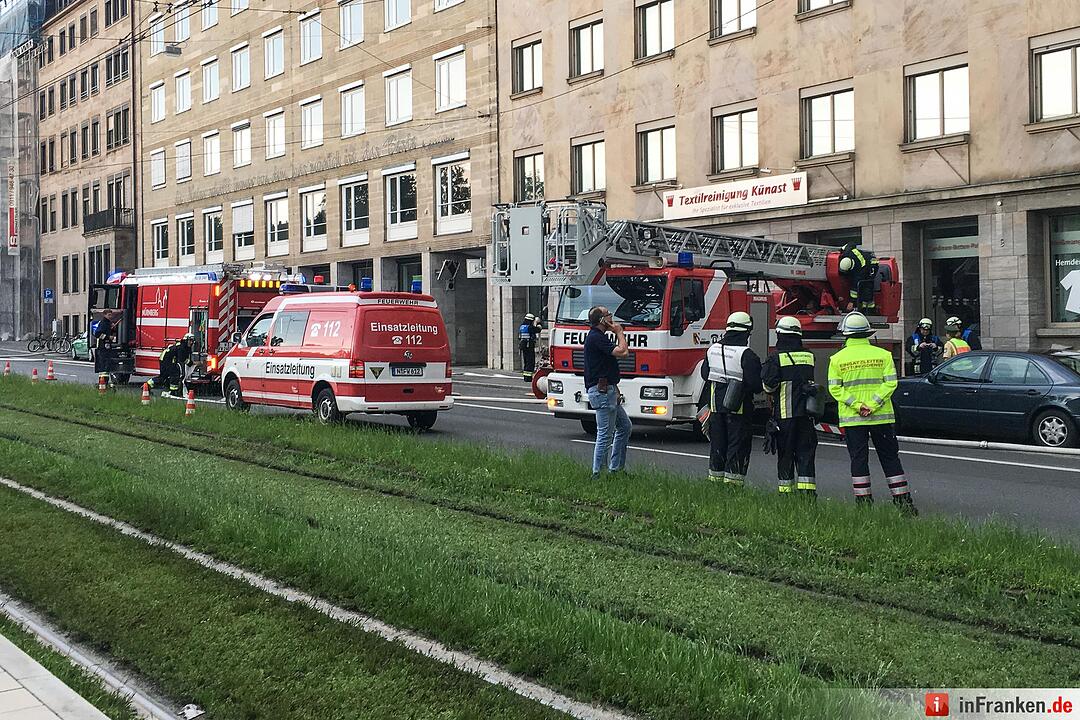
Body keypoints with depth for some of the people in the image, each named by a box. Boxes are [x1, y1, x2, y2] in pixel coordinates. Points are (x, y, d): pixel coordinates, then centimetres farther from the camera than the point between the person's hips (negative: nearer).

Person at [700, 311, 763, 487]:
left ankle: (715, 478, 21)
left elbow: (705, 374, 14)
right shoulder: (747, 355, -16)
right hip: (739, 408, -6)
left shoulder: (713, 349, 3)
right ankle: (733, 481, 1)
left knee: (717, 445, 15)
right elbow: (756, 384, -17)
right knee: (738, 446, 2)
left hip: (715, 406, 6)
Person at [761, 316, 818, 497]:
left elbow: (769, 385, -12)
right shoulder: (809, 356, 9)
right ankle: (807, 490, -3)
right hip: (806, 413, 4)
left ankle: (786, 490, 8)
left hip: (784, 413, -3)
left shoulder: (776, 357, -9)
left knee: (785, 454, 5)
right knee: (805, 453, 5)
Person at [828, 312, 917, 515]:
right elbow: (890, 382, -6)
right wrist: (873, 405, -11)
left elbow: (835, 388, -6)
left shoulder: (838, 358, -2)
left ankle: (863, 502, 4)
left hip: (851, 419, -1)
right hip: (882, 416, 1)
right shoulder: (883, 355, 0)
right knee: (890, 459, 9)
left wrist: (856, 405, -10)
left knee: (858, 460, 6)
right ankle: (903, 501, 9)